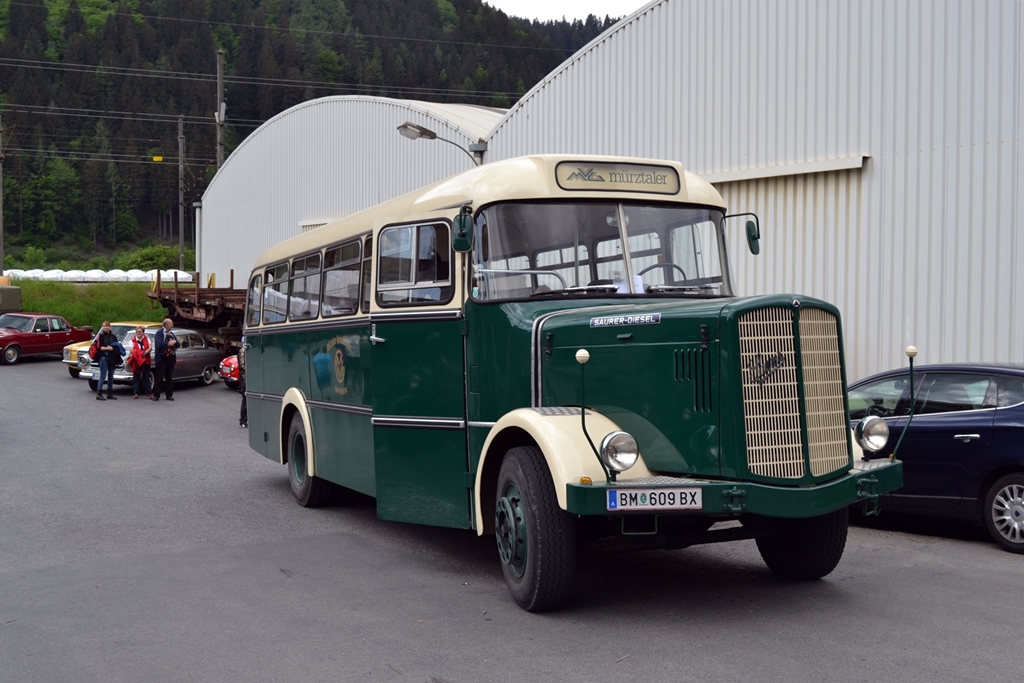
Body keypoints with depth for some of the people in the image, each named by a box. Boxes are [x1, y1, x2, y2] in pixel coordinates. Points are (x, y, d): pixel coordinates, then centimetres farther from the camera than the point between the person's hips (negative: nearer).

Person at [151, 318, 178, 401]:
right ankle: (156, 395, -1)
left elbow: (177, 344, 12)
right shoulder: (159, 333, -6)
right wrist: (169, 343, -16)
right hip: (162, 358, -6)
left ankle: (169, 394, 12)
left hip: (171, 358, 6)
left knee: (169, 377, 8)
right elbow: (160, 344, -20)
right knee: (159, 377, -4)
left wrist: (174, 342, -8)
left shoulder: (171, 334, 15)